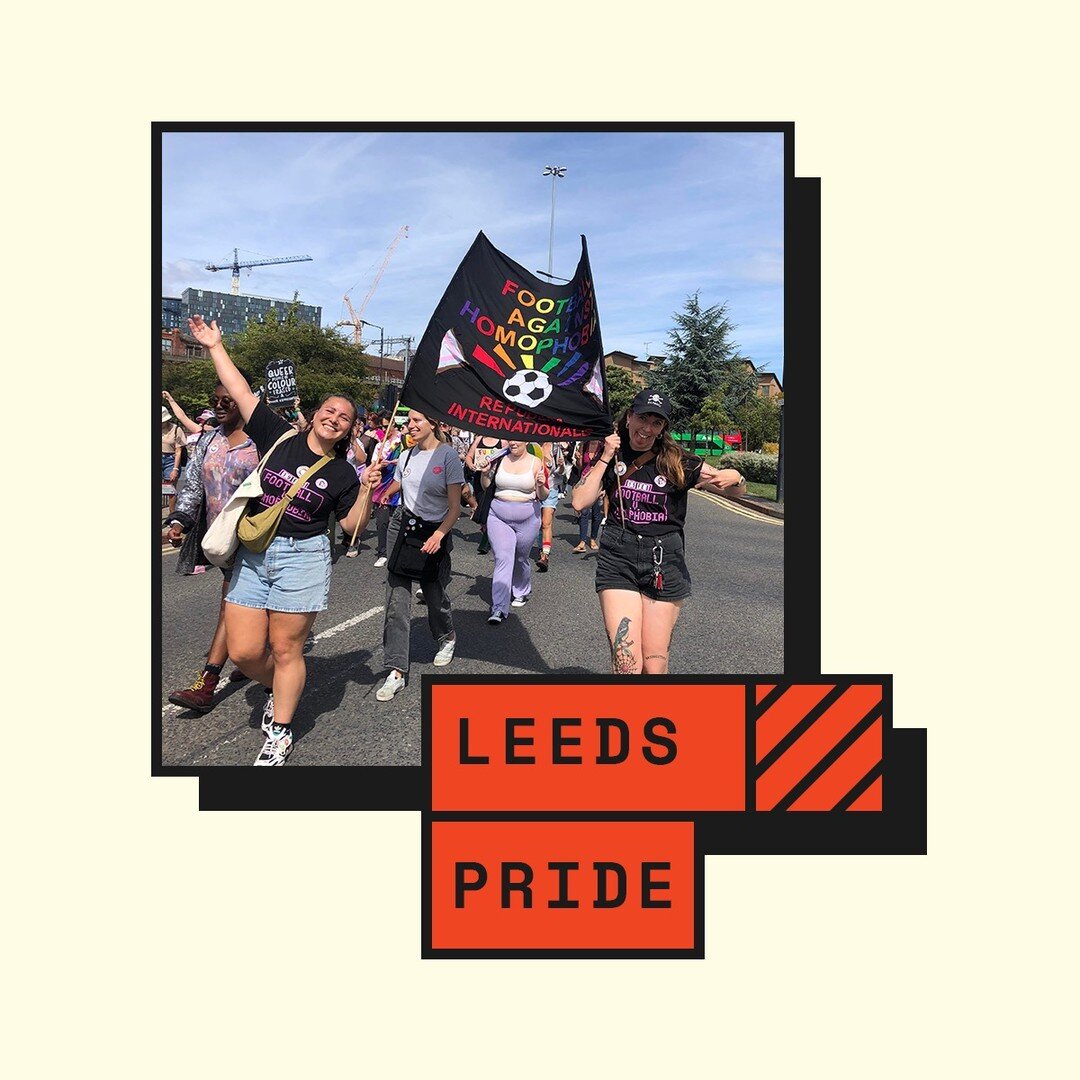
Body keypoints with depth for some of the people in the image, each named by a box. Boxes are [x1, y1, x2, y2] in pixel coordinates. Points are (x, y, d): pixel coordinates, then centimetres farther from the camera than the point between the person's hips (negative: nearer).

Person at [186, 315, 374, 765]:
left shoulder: (342, 473, 3)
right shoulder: (280, 436, 4)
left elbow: (352, 524, 5)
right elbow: (241, 392, 6)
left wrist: (368, 489, -9)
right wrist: (215, 346, 7)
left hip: (302, 558, -2)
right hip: (252, 557, 2)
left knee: (286, 650, 2)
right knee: (244, 651, 2)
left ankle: (280, 733, 18)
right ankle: (281, 689, 33)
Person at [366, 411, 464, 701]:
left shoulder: (448, 455, -9)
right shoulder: (406, 455, 5)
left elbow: (455, 507, -9)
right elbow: (392, 490, 14)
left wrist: (438, 535, -21)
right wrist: (375, 487, -7)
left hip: (434, 531, -3)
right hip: (402, 525, 4)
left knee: (434, 594, 10)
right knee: (397, 598, -5)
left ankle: (447, 638, 44)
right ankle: (396, 670, -2)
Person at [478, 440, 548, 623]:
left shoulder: (536, 463, -2)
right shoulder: (499, 460, 3)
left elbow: (543, 497, 1)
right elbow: (487, 487, 14)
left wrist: (541, 486, -19)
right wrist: (485, 473, -5)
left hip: (527, 518, 0)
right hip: (498, 516, 0)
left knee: (521, 559, 15)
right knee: (503, 558, -11)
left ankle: (521, 592, 43)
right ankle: (499, 608, -13)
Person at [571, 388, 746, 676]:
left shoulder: (678, 463, 0)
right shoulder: (612, 457, 5)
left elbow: (734, 489, 4)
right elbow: (580, 501, -4)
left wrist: (735, 478, -19)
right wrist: (605, 458, -7)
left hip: (664, 563, 0)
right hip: (618, 559, 0)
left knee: (655, 665, 3)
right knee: (626, 663, -8)